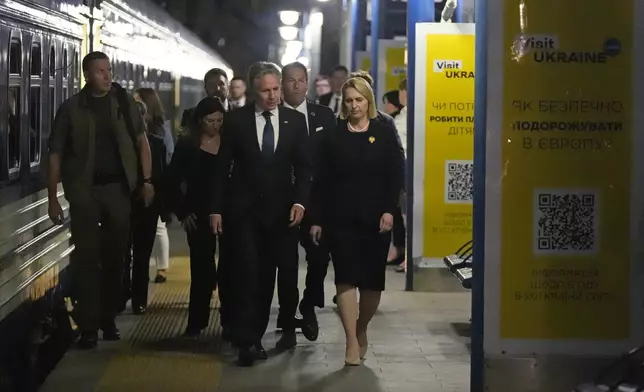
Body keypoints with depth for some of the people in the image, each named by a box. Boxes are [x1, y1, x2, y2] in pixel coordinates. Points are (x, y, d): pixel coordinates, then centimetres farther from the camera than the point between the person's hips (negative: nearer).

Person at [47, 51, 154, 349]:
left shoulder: (124, 102, 4)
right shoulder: (71, 108, -2)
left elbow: (141, 141, 9)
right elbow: (55, 155, -1)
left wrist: (146, 180, -1)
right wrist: (53, 199, -5)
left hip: (117, 186, 2)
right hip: (84, 189, -2)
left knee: (114, 255, 8)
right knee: (86, 256, -1)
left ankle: (109, 319, 21)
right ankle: (88, 325, 3)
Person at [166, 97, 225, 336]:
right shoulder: (187, 145, 0)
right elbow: (172, 182, 3)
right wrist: (182, 213, -1)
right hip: (199, 216, -1)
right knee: (202, 269, 1)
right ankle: (196, 323, 9)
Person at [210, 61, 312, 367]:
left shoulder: (295, 120, 3)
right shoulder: (236, 119, -1)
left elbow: (303, 166, 4)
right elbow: (223, 167, 1)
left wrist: (300, 201, -11)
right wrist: (216, 208, -3)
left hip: (282, 209, 1)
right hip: (244, 209, -1)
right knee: (248, 276, -6)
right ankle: (248, 341, -5)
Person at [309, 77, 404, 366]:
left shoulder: (384, 134, 4)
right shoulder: (332, 136, 5)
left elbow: (396, 175, 0)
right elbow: (321, 180, 4)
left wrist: (389, 210, -11)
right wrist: (317, 219, -1)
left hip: (375, 219, 0)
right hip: (341, 218, 0)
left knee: (372, 280, 5)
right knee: (346, 278, -7)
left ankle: (361, 330, 28)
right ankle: (352, 342, -7)